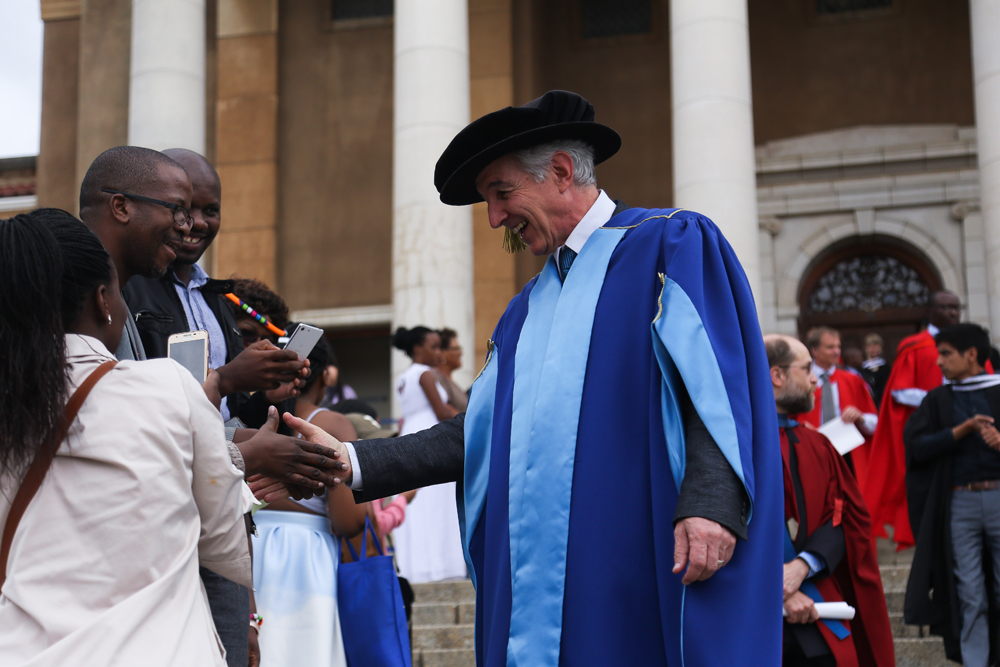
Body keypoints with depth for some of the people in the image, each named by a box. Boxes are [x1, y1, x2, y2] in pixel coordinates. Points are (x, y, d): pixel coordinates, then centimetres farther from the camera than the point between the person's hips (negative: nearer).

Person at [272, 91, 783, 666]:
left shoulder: (670, 245, 1)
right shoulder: (527, 310, 22)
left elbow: (718, 378, -10)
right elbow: (473, 437, 17)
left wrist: (710, 502, -23)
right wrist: (353, 462, 8)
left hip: (640, 564, -6)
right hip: (539, 574, 6)